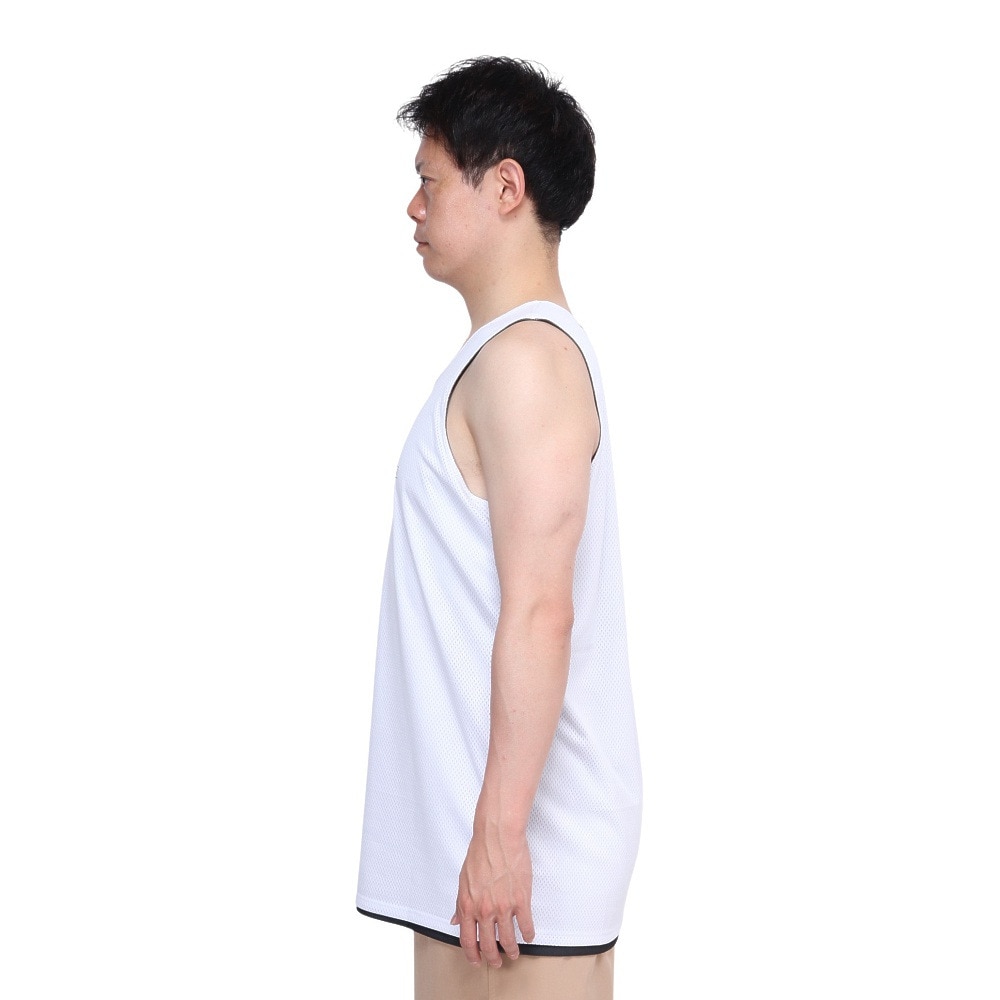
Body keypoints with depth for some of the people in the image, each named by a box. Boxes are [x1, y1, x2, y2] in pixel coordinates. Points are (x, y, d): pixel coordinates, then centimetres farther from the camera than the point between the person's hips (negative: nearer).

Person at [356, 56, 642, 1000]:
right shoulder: (510, 353, 16)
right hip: (462, 825, 10)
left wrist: (500, 831, -22)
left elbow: (539, 612, -22)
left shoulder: (524, 356, -14)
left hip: (524, 834, -10)